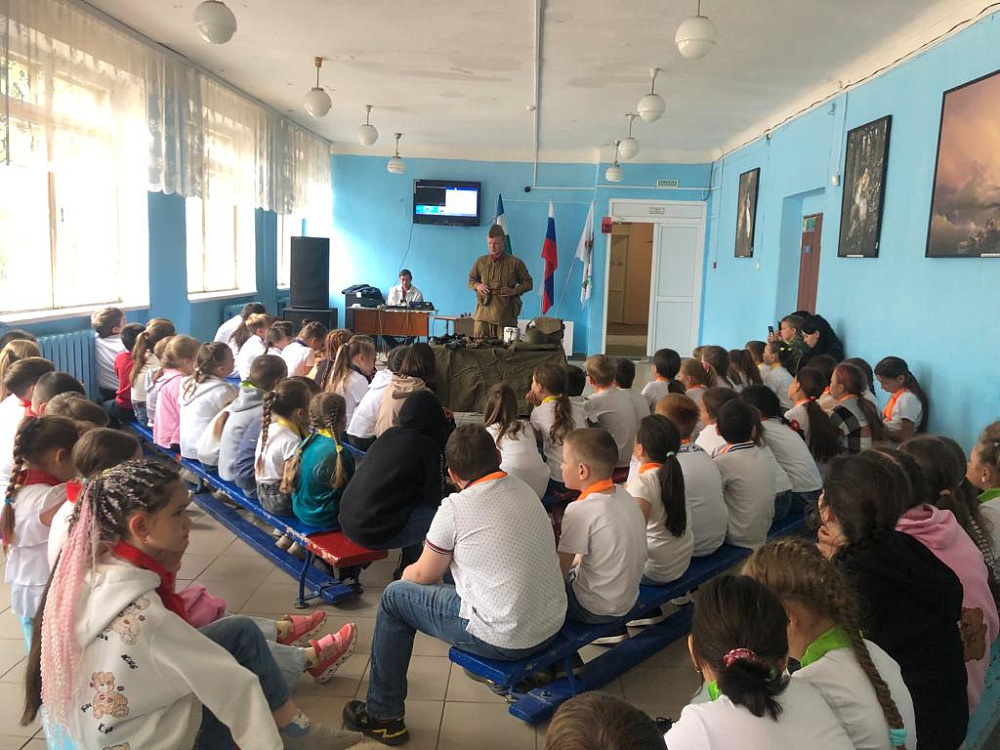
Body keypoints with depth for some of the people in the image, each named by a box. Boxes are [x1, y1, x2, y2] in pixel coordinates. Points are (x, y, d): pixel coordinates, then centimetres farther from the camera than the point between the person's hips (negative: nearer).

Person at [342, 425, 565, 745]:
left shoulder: (455, 508, -14)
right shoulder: (526, 491, 4)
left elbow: (424, 575, -1)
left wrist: (407, 572, 23)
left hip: (504, 640, -7)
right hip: (553, 626, 7)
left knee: (395, 596, 12)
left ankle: (382, 716, 24)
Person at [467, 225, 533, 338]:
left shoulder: (515, 263, 4)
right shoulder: (481, 261, 11)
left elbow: (528, 283, 9)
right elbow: (471, 280, 22)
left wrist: (514, 291, -8)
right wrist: (477, 286, -1)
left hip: (506, 316, -2)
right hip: (484, 313, 2)